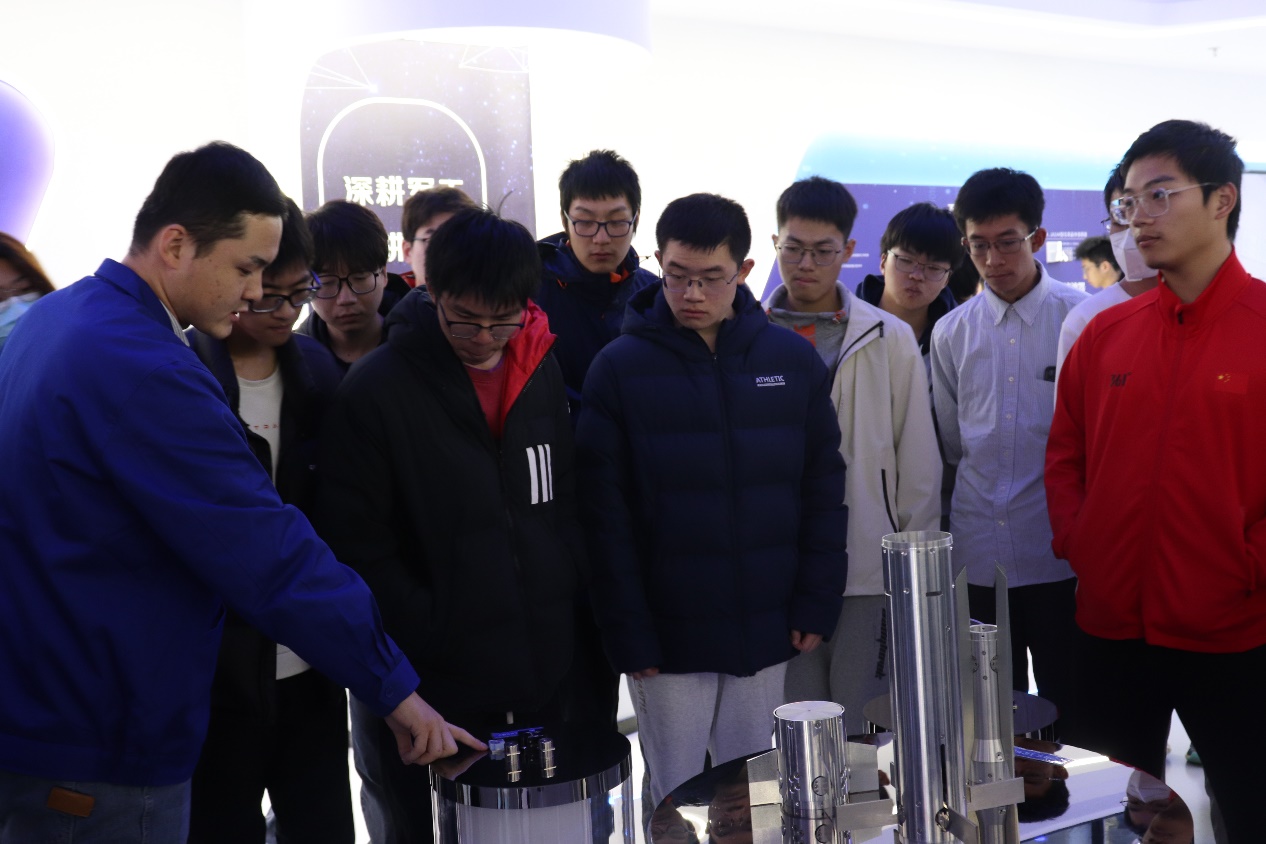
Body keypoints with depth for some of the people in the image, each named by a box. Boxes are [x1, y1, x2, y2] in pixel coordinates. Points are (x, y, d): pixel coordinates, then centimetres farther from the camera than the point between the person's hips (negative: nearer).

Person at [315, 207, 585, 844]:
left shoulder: (542, 372, 5)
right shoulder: (376, 390, -11)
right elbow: (357, 546, -12)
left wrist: (565, 615, 6)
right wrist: (430, 636, -14)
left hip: (540, 683, 5)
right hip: (428, 691, -4)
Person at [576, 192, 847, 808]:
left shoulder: (793, 360, 2)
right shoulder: (619, 368, -6)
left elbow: (823, 488, 5)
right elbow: (604, 514, -7)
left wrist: (817, 605, 0)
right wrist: (629, 634, -9)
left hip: (768, 632, 2)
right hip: (669, 637, -2)